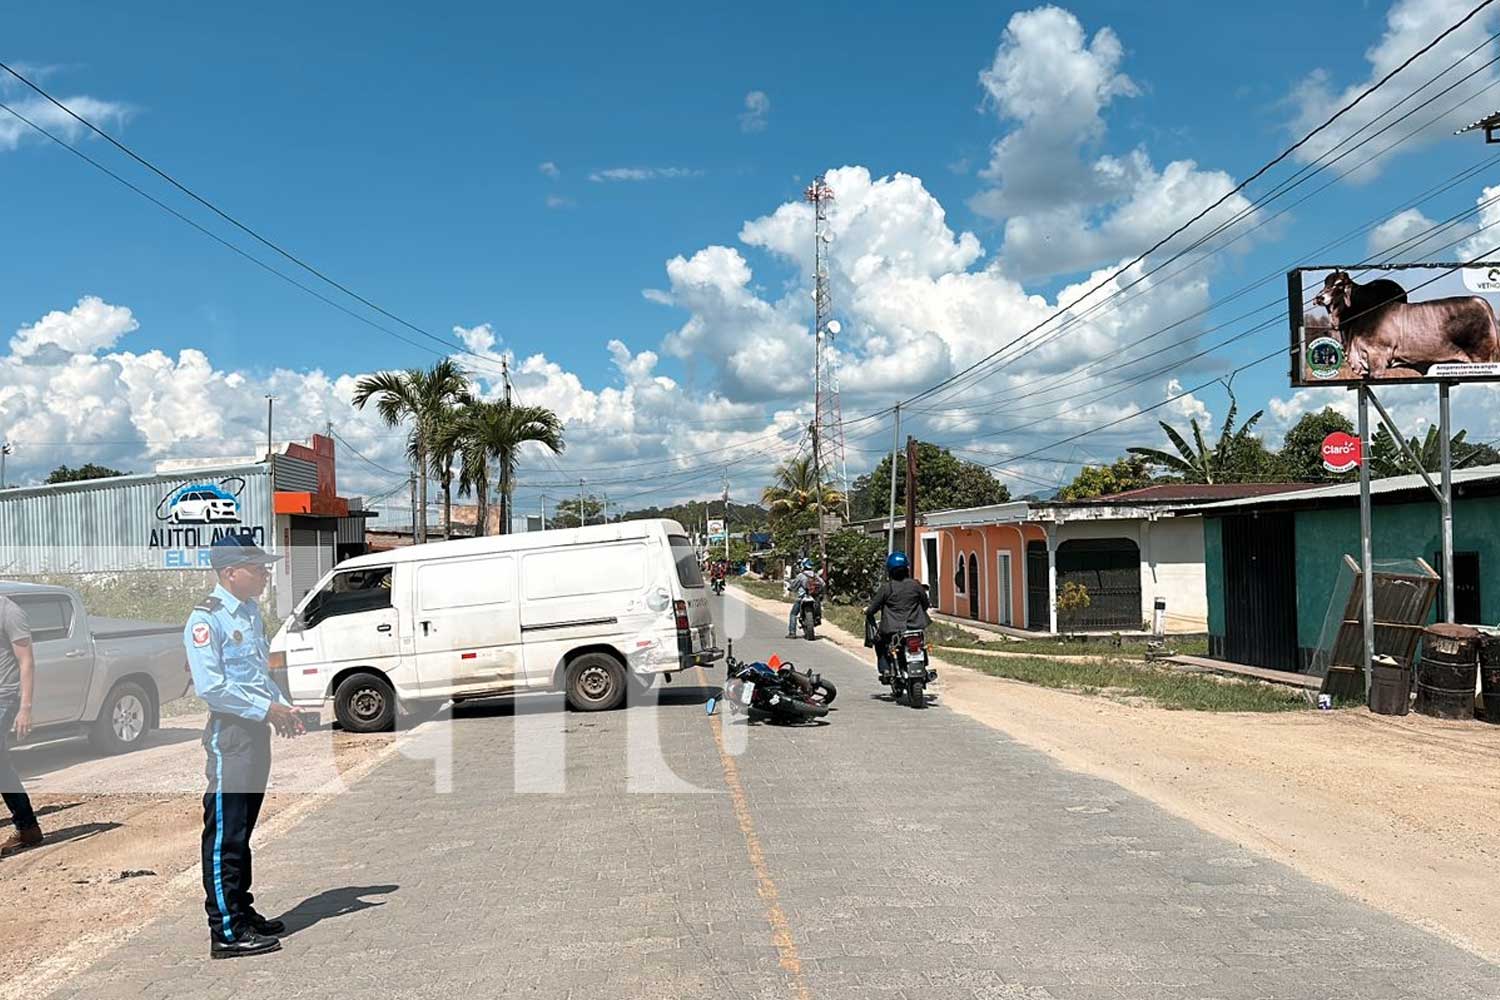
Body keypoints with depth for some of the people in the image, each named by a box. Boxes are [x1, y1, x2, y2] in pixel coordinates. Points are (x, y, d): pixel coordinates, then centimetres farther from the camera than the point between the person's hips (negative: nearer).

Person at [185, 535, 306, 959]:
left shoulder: (251, 612, 12)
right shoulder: (207, 619, -15)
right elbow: (211, 688, -21)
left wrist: (282, 707, 7)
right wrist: (266, 708, -17)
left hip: (257, 731, 9)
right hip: (230, 736, -9)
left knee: (242, 830, 18)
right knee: (224, 835, -2)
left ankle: (243, 912, 28)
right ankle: (227, 932, 5)